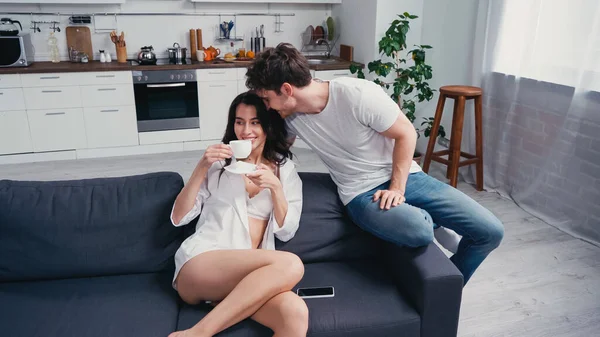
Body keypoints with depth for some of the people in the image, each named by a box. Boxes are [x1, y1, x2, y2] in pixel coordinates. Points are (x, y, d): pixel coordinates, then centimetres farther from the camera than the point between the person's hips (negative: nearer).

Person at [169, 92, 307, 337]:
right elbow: (178, 218, 7)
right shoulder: (219, 162, 13)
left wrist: (275, 187, -7)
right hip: (199, 265, -2)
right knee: (290, 265, -31)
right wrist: (201, 168, -5)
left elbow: (286, 232, 7)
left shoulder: (285, 170, 16)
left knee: (296, 314, -31)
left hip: (249, 274, 2)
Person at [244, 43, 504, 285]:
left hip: (406, 176, 0)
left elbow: (406, 134, -10)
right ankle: (434, 225, 8)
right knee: (417, 231, -33)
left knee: (490, 231, -9)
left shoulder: (358, 94, -20)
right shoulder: (290, 116, -5)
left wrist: (396, 188, -15)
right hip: (362, 193, 1)